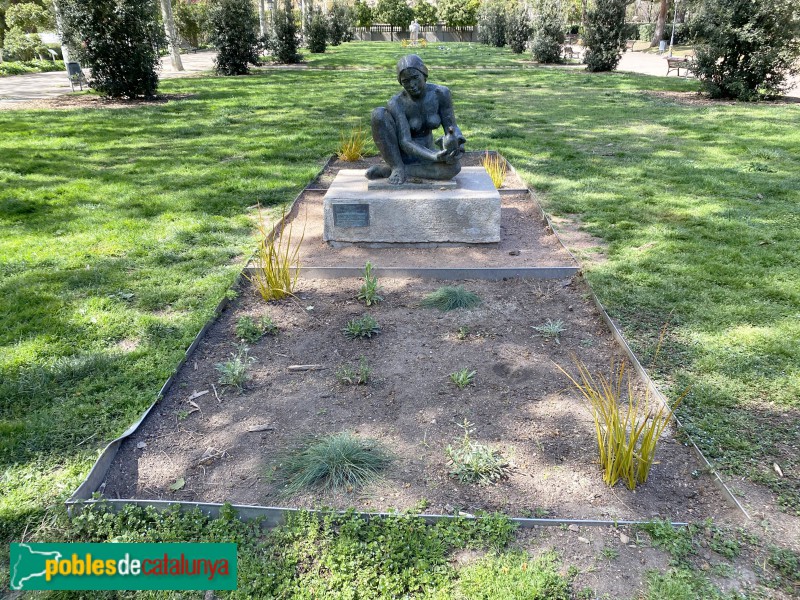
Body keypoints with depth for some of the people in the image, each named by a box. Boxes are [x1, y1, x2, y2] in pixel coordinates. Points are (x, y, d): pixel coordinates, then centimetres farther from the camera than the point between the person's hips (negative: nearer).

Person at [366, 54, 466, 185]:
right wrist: (434, 157, -45)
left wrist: (457, 139, -36)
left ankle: (387, 170, -21)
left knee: (454, 166, -34)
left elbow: (451, 127, -11)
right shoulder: (396, 103, -22)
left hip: (425, 153, 3)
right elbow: (405, 142, -28)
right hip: (399, 154, -3)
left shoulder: (441, 93, -14)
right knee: (379, 113, -29)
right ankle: (397, 167, -22)